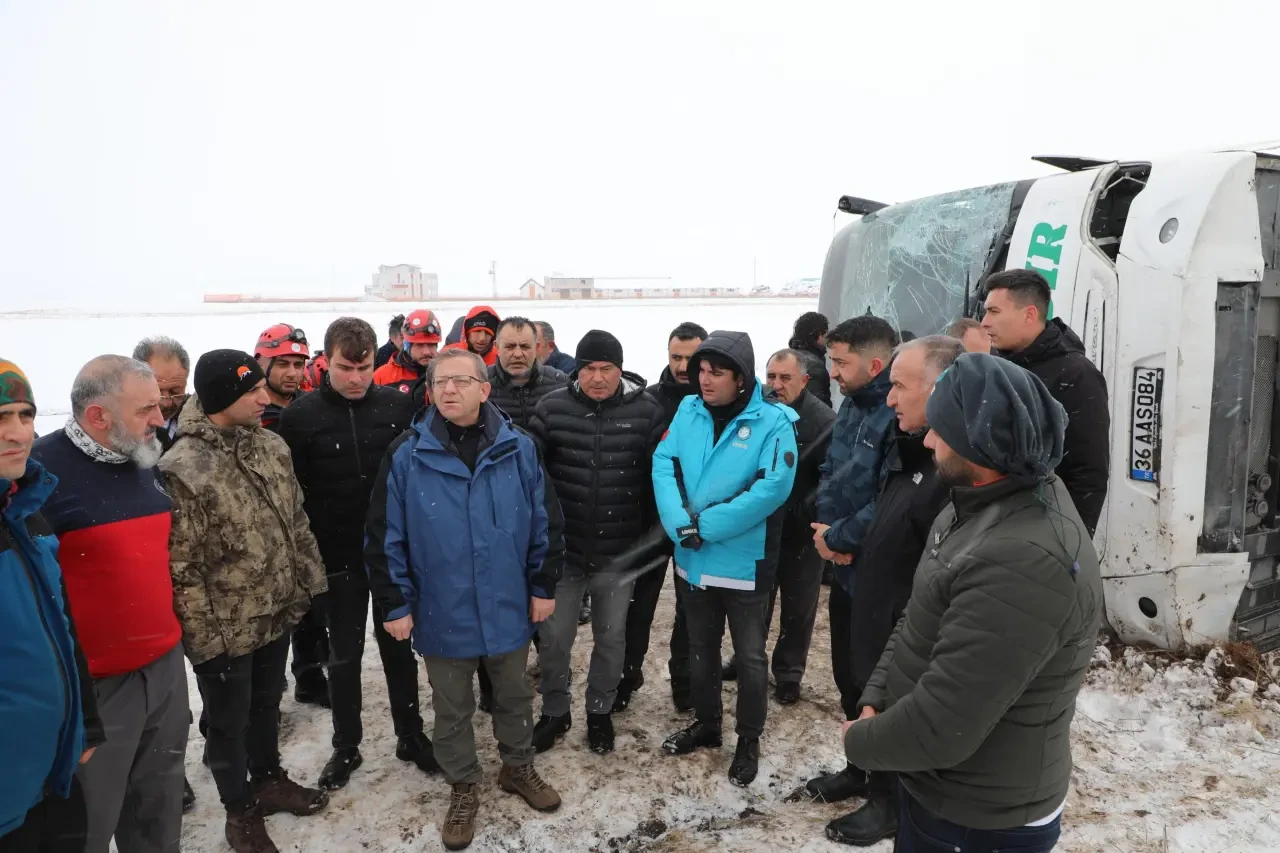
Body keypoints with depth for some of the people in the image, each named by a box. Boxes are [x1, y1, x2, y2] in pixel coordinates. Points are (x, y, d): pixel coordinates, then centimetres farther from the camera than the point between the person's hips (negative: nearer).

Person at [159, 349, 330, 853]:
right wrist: (204, 635, -16)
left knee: (267, 704, 25)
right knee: (229, 721, 15)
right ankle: (240, 811, 35)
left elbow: (296, 521, 9)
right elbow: (180, 565, -20)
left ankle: (269, 780, 47)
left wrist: (311, 582, 11)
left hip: (278, 612, 6)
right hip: (225, 628, -6)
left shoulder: (271, 445, -1)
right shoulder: (182, 469, -23)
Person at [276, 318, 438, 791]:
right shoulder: (301, 416, -8)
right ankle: (346, 747, 31)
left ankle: (410, 734, 32)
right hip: (337, 558, -1)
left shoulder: (398, 405, -5)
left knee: (399, 646, 15)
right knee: (344, 655, 13)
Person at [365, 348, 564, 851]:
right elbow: (384, 538, -6)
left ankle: (518, 768, 45)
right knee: (452, 709, 16)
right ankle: (463, 787, 38)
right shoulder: (406, 456, -10)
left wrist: (544, 586, 1)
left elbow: (545, 523, 0)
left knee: (514, 696, 21)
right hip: (443, 614, -1)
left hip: (508, 609, 1)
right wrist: (394, 603, -5)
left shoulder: (519, 449, -7)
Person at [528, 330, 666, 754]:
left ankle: (600, 711, 38)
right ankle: (555, 711, 34)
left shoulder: (646, 411, -7)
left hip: (619, 552, 0)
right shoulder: (552, 407, -7)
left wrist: (652, 533, 2)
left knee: (611, 636, 15)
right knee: (554, 635, 10)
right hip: (562, 548, 0)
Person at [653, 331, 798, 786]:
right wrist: (680, 523, -22)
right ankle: (706, 723, 41)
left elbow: (773, 487, -23)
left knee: (749, 655, 10)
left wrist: (706, 525, -23)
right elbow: (664, 466, -6)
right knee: (700, 647, 20)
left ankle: (749, 741, 29)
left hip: (744, 562, -4)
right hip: (693, 558, 5)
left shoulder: (773, 422, -14)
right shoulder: (688, 412, 0)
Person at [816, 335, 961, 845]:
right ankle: (863, 774, 49)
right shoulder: (910, 447, 1)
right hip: (873, 609, 9)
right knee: (869, 698, 26)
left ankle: (891, 804, 36)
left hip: (905, 629, -8)